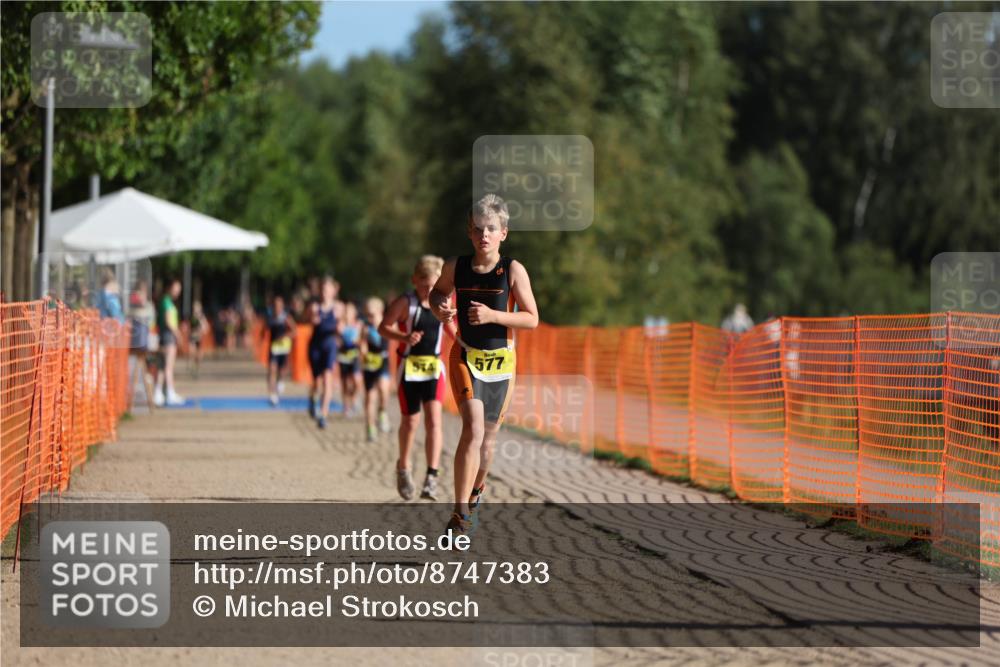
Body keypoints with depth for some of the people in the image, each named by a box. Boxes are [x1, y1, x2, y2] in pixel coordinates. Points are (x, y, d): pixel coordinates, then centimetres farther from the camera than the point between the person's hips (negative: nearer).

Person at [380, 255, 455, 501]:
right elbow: (383, 327, -9)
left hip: (434, 368, 2)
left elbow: (452, 330, 19)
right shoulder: (405, 303, -8)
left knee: (434, 420, -12)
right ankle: (403, 468, 31)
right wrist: (404, 337, -25)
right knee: (410, 421, 6)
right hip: (409, 368, -2)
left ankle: (432, 476, -15)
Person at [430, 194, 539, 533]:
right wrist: (439, 307, -6)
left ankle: (477, 486, 46)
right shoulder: (456, 267, -4)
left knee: (488, 436, 15)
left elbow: (532, 319, -9)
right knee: (473, 430, -19)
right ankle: (460, 512, -19)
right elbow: (438, 291, 17)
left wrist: (492, 315, -22)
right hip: (466, 357, -1)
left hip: (501, 361, 1)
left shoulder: (513, 271, -9)